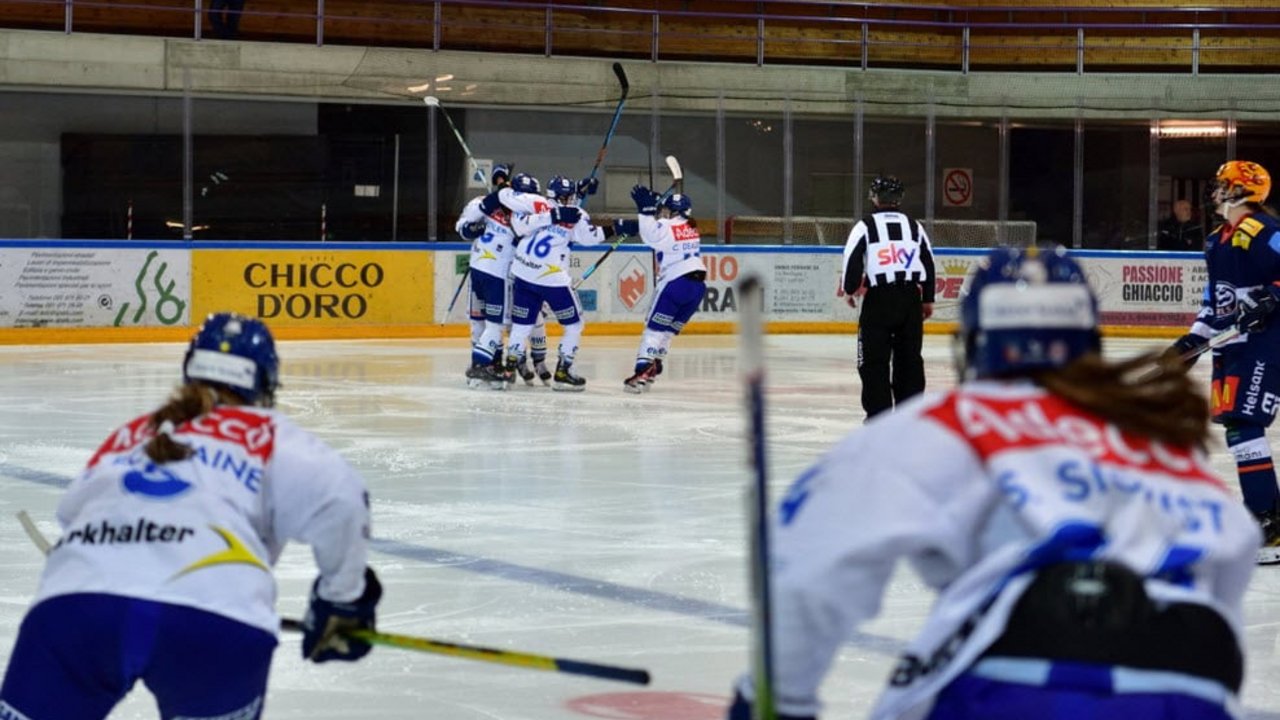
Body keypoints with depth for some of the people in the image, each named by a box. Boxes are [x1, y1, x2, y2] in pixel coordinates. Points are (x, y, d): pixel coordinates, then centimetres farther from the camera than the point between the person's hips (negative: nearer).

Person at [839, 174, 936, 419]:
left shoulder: (865, 226, -2)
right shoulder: (914, 226, 11)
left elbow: (853, 259, -8)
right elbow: (928, 263, 13)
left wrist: (849, 289, 7)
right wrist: (927, 299, 20)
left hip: (878, 297, -4)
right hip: (910, 297, 4)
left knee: (875, 358, 0)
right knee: (909, 357, 10)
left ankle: (878, 413, -5)